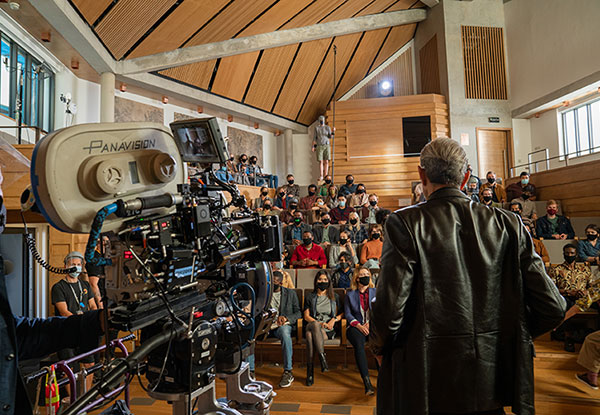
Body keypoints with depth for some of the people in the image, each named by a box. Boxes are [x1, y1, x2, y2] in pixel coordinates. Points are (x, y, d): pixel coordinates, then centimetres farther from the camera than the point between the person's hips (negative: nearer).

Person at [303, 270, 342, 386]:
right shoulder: (310, 296, 16)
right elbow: (306, 316, 9)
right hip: (313, 325, 1)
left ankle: (310, 370, -33)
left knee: (310, 334, -35)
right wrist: (319, 323, -8)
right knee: (315, 325, -39)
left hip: (328, 329, -1)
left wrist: (334, 319, -5)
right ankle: (322, 356, -40)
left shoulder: (335, 297, 18)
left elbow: (341, 313, 16)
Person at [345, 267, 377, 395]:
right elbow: (347, 314, 6)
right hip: (355, 327, -1)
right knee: (359, 344, -34)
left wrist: (371, 323, -9)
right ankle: (367, 382, -36)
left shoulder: (376, 292, 17)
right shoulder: (350, 295, 15)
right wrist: (359, 326, -10)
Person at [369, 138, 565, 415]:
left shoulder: (405, 223, -16)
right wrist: (505, 338, 15)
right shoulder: (507, 223, -4)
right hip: (492, 383, 3)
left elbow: (388, 306, -20)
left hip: (426, 385, -3)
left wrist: (379, 348, 0)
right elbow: (552, 307, -2)